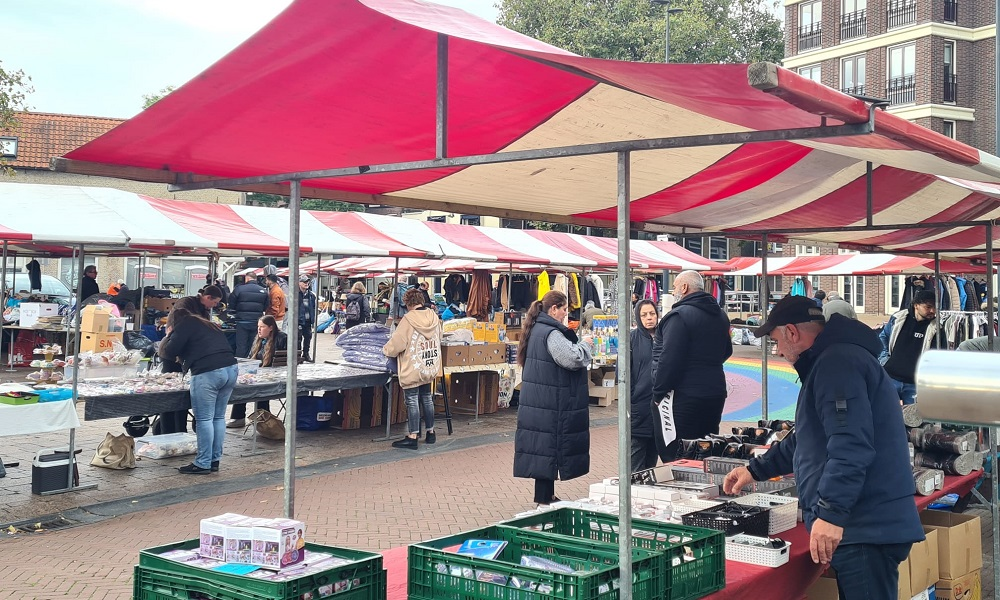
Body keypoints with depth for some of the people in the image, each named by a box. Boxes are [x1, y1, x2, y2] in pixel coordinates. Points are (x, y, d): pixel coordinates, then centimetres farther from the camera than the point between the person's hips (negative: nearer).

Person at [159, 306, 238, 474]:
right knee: (218, 417, 13)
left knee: (204, 419, -2)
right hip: (231, 369, 8)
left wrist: (169, 335, 19)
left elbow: (169, 352, 0)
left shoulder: (184, 325, 5)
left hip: (208, 373, -8)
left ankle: (203, 463, 1)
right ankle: (215, 460, 17)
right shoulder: (209, 325, 28)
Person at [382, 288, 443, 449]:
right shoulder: (433, 317, 2)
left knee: (412, 401, -2)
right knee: (427, 398, 16)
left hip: (412, 369, -6)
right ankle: (430, 432, 24)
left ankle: (412, 437, 0)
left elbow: (397, 343, -15)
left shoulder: (408, 319, -17)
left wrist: (386, 350, 4)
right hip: (430, 368, 7)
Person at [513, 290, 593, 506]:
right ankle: (544, 499, 2)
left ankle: (546, 496, 20)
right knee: (549, 448, -3)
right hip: (549, 405, -10)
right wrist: (585, 344, -7)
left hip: (538, 402, 10)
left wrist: (577, 343, 13)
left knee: (542, 449, 13)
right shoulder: (551, 333, -18)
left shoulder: (537, 329, 14)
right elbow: (572, 359, -25)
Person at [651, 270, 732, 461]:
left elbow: (669, 359, -20)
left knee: (674, 455, -3)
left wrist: (658, 393, -13)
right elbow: (727, 351, 25)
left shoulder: (679, 316, -16)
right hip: (715, 393, 9)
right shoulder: (720, 315, 13)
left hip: (683, 397, -8)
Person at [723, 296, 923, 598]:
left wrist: (831, 513, -28)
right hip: (862, 526, 11)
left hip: (867, 529, -11)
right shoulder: (831, 360, 22)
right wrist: (756, 470, 35)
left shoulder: (837, 362, -15)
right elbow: (809, 439, 33)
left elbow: (850, 445, -26)